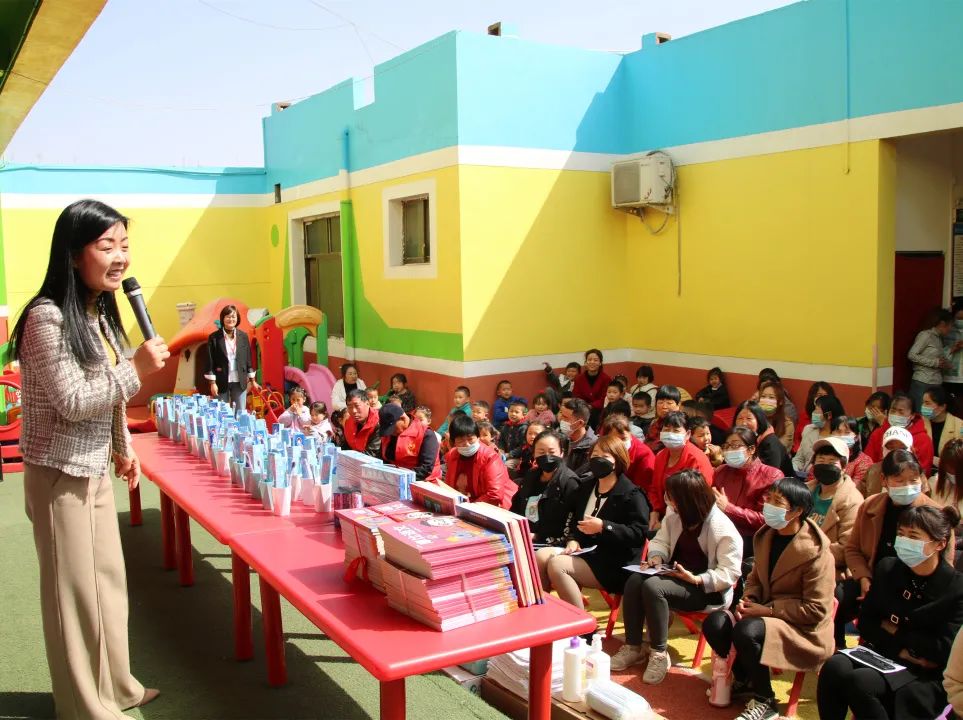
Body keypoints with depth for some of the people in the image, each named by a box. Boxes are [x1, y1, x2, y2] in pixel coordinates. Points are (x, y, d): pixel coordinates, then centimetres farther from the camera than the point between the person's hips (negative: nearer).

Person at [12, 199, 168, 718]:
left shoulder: (101, 311, 8)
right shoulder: (47, 316, -20)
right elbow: (72, 402, -21)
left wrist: (123, 448, 16)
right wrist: (138, 370, -21)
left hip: (94, 469, 8)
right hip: (59, 474, -8)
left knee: (108, 578, 16)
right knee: (76, 589, 4)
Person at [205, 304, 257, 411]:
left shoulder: (243, 336, 5)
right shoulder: (214, 337, -3)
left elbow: (248, 359, 10)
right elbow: (210, 362, -4)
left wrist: (252, 380, 11)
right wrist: (212, 383, -8)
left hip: (239, 382, 2)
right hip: (221, 382, -2)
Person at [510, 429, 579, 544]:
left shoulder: (569, 482, -6)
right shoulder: (530, 476, 16)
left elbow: (571, 524, -14)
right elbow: (515, 508, 21)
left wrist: (537, 536, -17)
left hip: (549, 546, -6)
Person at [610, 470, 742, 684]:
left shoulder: (723, 529, -19)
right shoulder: (675, 516, 2)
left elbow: (730, 573, -20)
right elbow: (660, 541, 13)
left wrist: (696, 580, -29)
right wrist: (656, 558, -9)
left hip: (707, 590, -7)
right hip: (675, 576, 7)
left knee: (652, 586, -31)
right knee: (634, 581, -22)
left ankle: (659, 654, -18)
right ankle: (633, 647, -11)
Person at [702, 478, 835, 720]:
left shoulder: (816, 552, -20)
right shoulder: (766, 536, 3)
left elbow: (816, 610, -20)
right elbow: (755, 578, 15)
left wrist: (767, 610, -22)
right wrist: (748, 599, -7)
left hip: (805, 630, -7)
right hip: (767, 613, 7)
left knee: (746, 630, -33)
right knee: (715, 623, -16)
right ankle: (743, 678, 13)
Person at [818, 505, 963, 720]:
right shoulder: (888, 568, 4)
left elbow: (944, 650, -15)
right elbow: (866, 623, 5)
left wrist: (895, 631, -6)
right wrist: (900, 650, -11)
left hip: (926, 675, -4)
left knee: (859, 681, -31)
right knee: (834, 667, -27)